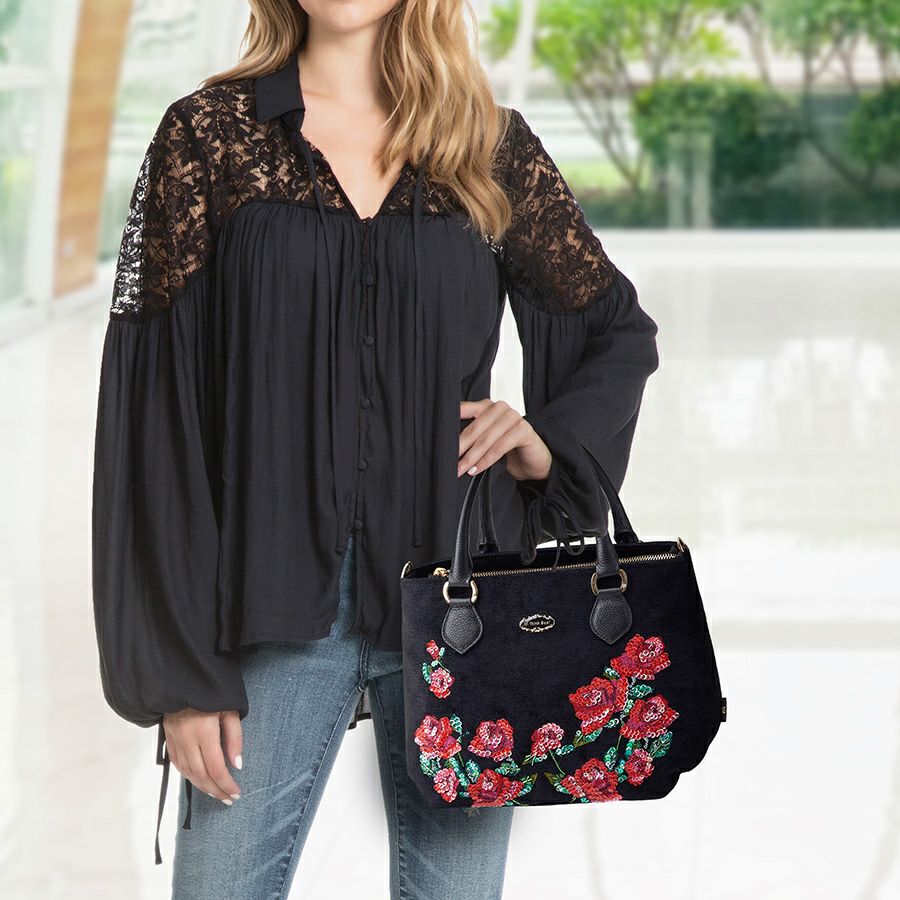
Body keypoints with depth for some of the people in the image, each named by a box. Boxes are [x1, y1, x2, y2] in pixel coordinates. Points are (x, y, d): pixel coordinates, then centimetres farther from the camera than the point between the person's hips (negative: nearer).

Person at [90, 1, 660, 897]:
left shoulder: (495, 149, 6)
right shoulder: (210, 134, 0)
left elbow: (620, 328, 19)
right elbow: (151, 404, -2)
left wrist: (552, 443, -3)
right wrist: (180, 673, -7)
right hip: (277, 611, -1)